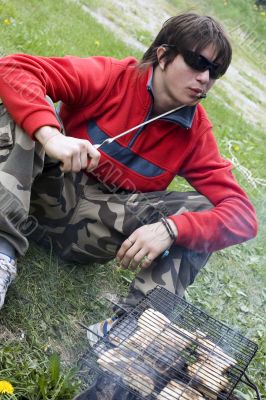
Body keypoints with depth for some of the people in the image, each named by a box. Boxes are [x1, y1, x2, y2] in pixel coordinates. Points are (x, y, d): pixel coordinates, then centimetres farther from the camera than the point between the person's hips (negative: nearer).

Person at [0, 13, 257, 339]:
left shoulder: (197, 134, -4)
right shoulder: (113, 77, -10)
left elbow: (242, 216, -13)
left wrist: (168, 229, -31)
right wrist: (51, 136, -38)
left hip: (93, 228, 2)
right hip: (48, 193, -1)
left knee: (206, 208, -15)